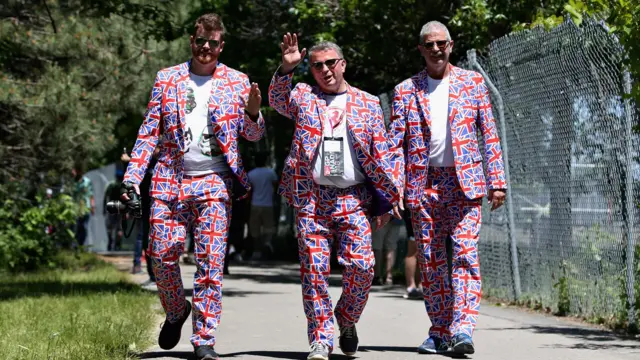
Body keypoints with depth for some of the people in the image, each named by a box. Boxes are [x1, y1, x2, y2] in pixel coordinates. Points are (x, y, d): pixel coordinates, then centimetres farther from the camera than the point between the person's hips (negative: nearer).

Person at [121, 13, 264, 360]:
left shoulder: (237, 83, 9)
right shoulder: (167, 79, 10)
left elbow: (253, 135, 10)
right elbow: (149, 132, 9)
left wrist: (253, 113, -13)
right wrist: (132, 178, 1)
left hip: (214, 182, -1)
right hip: (170, 181, 1)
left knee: (210, 262, -7)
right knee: (162, 256, 0)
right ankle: (176, 312, 28)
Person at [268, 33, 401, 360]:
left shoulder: (367, 103, 12)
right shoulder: (303, 97, 14)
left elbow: (379, 156, 10)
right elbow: (278, 101, -7)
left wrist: (385, 199, 6)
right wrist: (286, 68, -21)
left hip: (353, 198, 0)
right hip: (310, 196, 0)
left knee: (361, 264, -9)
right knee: (313, 268, -3)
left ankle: (346, 317, 18)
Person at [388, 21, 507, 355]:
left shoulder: (472, 83, 8)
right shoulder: (405, 90, 8)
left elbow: (490, 135, 7)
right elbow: (395, 143, 4)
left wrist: (496, 181, 0)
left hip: (464, 180, -1)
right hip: (423, 183, 2)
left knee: (465, 253, -12)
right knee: (430, 261, 4)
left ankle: (462, 329, -18)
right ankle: (439, 332, 13)